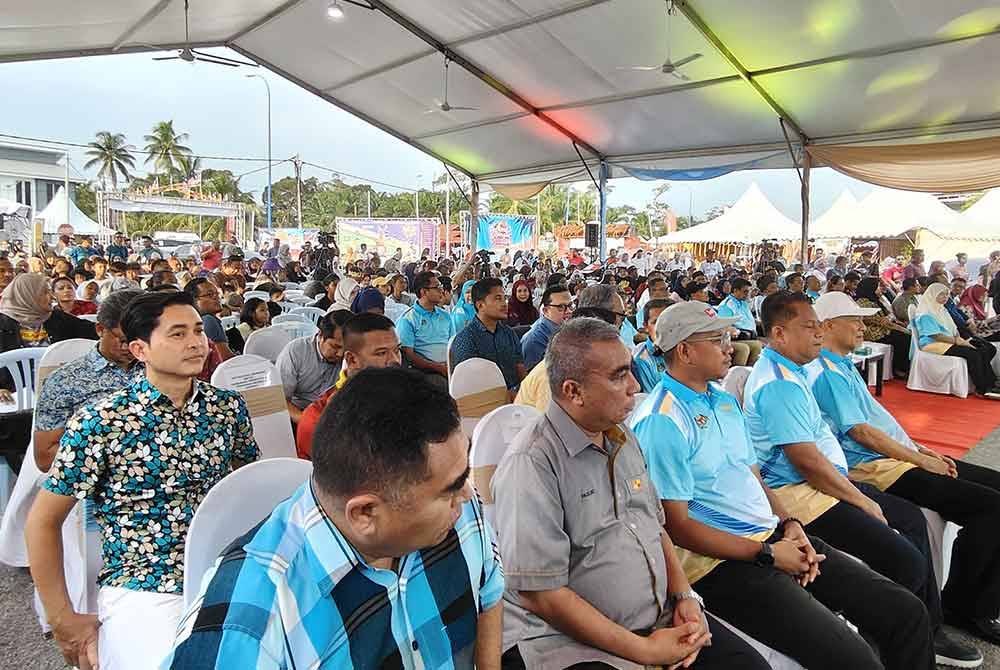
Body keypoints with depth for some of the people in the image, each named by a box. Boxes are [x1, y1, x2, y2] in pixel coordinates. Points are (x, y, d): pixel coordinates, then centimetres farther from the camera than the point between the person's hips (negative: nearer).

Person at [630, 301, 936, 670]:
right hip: (720, 561, -9)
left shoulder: (725, 400, 13)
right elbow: (676, 525, -16)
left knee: (907, 612, 4)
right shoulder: (661, 421, -16)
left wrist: (789, 523, 1)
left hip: (773, 535, 9)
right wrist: (767, 554, -14)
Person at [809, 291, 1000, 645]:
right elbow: (860, 432, -17)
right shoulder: (826, 373, -14)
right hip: (875, 468, -11)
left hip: (896, 455, 11)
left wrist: (920, 449, 11)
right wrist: (921, 461, -10)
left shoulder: (842, 366, 18)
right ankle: (959, 604, 2)